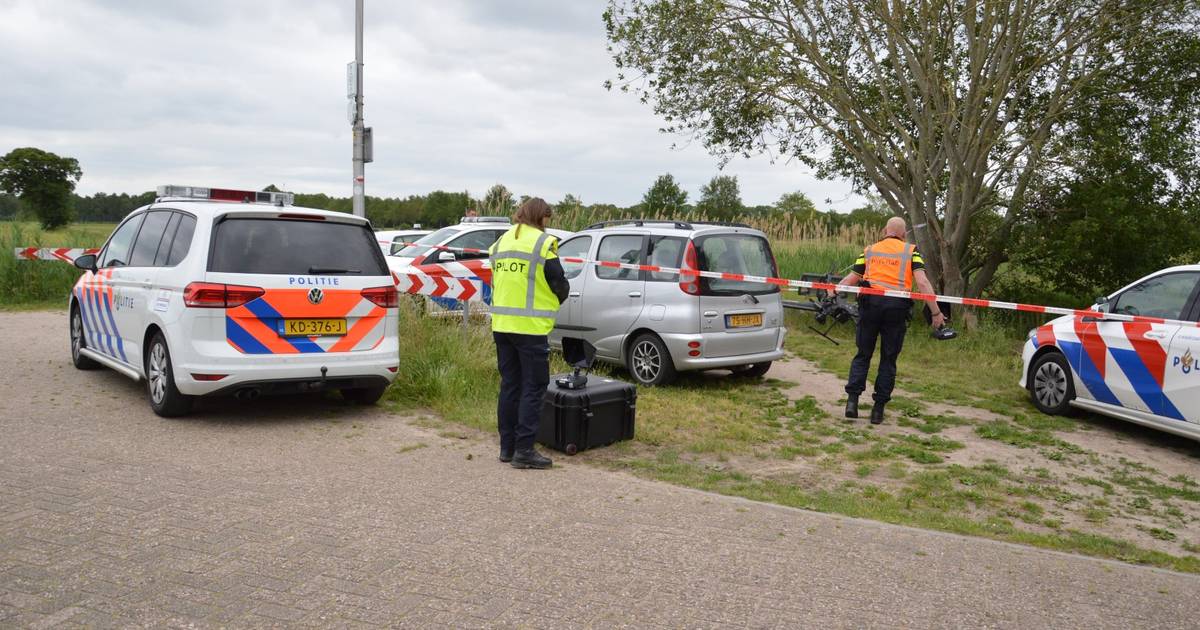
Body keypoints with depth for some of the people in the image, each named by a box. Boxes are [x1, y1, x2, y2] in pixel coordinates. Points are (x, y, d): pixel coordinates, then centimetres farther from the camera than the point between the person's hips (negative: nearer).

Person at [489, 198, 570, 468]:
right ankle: (524, 450, 0)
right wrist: (556, 300, 15)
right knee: (533, 388, 1)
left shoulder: (501, 243, 13)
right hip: (530, 326, -7)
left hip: (501, 323, 7)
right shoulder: (543, 243, -7)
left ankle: (507, 446, 19)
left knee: (509, 385, 14)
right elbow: (559, 284, -5)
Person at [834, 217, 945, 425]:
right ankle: (878, 409, 10)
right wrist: (936, 312, 0)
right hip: (897, 306, -1)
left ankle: (852, 399, -1)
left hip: (870, 304, 1)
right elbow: (922, 283, 0)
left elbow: (851, 279, 13)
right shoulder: (911, 251, 11)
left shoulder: (869, 250, 17)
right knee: (888, 359, 9)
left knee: (863, 354, 12)